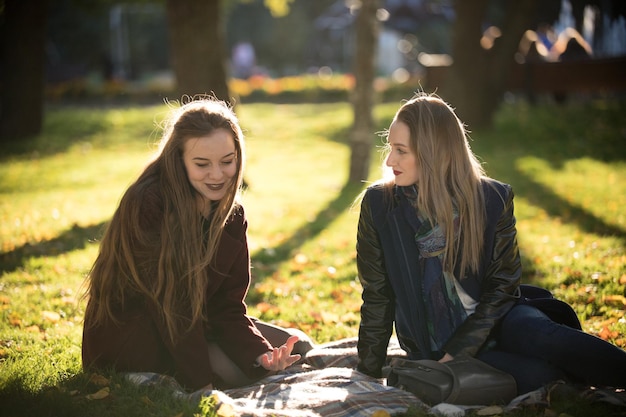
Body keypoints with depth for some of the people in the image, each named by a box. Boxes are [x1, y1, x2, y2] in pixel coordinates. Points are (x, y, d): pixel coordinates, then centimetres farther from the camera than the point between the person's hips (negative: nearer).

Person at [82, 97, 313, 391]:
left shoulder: (231, 216, 0)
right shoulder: (146, 204, -23)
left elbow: (226, 306, -5)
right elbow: (166, 305, -24)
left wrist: (260, 355, -24)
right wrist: (204, 382, -25)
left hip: (194, 326, 7)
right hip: (126, 339, -7)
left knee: (299, 348, -1)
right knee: (242, 373, -21)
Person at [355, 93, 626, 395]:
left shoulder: (492, 198, -7)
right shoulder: (378, 204, -8)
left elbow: (501, 286, -4)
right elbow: (377, 298, -1)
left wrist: (456, 354, -14)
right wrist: (370, 376, 0)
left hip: (495, 321, 1)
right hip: (434, 347, -1)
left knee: (545, 337, -33)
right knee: (538, 374, -29)